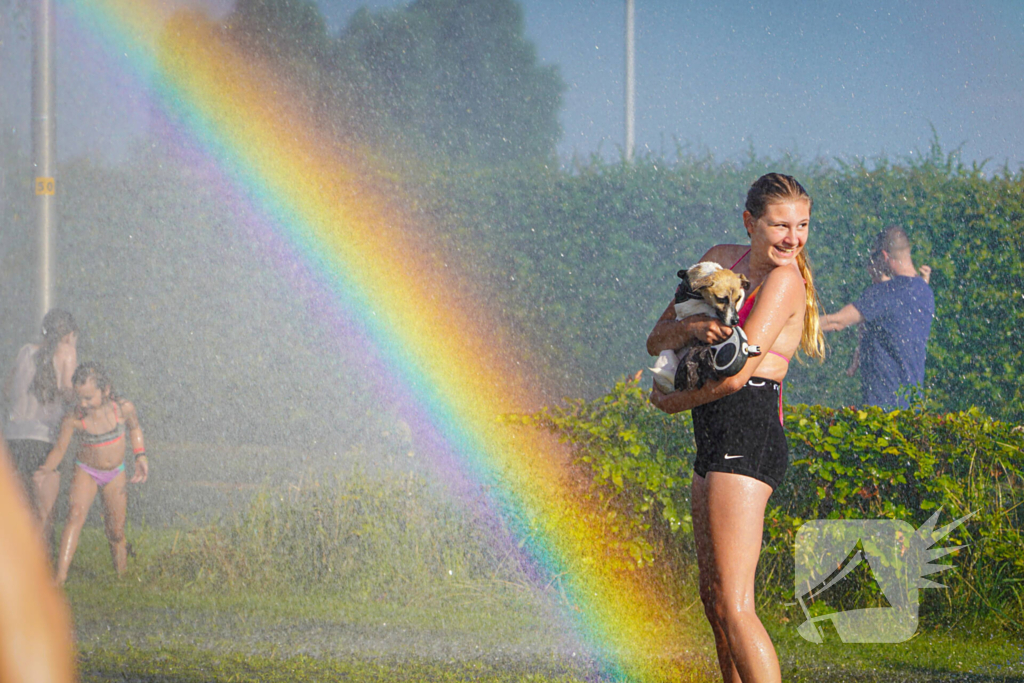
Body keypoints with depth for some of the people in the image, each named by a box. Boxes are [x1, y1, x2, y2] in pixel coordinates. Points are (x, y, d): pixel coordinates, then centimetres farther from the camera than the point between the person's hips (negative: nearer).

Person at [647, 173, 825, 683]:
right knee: (714, 601, 14)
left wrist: (671, 401, 0)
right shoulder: (721, 259, 13)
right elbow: (657, 340, 10)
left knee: (733, 606, -14)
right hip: (715, 440, 9)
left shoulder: (785, 280, -10)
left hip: (748, 434, -9)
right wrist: (692, 328, -14)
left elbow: (736, 374, -16)